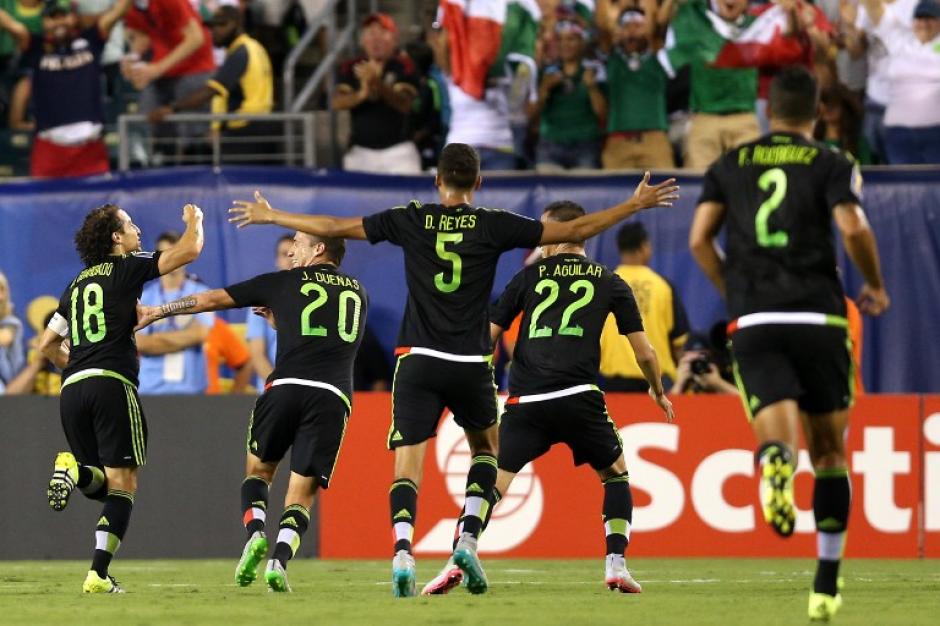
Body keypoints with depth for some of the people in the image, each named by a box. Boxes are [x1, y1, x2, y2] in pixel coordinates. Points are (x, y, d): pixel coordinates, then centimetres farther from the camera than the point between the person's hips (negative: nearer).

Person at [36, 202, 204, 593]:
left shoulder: (77, 284, 23)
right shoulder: (127, 268, 4)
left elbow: (47, 345, 25)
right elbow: (189, 250, 1)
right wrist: (194, 220, 21)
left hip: (72, 389, 6)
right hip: (112, 384, -6)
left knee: (103, 484, 15)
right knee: (123, 485, -2)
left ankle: (75, 471, -20)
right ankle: (99, 575, -15)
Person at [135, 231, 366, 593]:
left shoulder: (285, 282, 14)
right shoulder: (358, 293, 22)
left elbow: (213, 300, 20)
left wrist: (156, 312, 30)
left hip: (286, 385, -1)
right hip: (334, 396, 1)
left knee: (258, 468, 21)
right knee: (301, 493, 6)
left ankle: (255, 534, -5)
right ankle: (280, 560, -17)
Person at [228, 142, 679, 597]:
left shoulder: (409, 221, 2)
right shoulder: (494, 225, 0)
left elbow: (334, 227, 8)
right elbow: (573, 231, 4)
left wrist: (270, 216, 21)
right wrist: (636, 205, 15)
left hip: (418, 360, 0)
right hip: (471, 365, 0)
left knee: (407, 465, -1)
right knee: (486, 448, 23)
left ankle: (403, 552, -24)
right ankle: (468, 539, 4)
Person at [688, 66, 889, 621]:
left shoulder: (730, 166, 14)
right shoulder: (832, 165, 5)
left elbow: (699, 239, 7)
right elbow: (854, 228, -10)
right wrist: (876, 286, 6)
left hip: (754, 325, 1)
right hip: (818, 319, -1)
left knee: (778, 434, -9)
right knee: (830, 453, 11)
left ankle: (777, 466, -49)